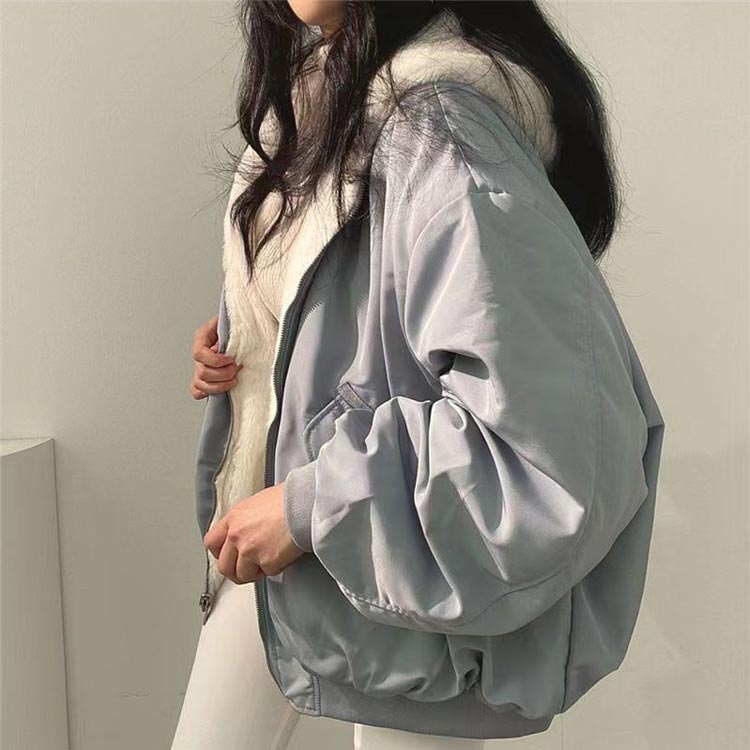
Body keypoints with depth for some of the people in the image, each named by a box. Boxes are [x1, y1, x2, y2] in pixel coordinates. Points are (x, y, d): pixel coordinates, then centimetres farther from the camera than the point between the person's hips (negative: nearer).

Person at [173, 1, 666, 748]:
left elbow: (561, 446, -33)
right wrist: (235, 348, 1)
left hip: (413, 579, -8)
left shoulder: (437, 125, -27)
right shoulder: (314, 85, 0)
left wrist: (313, 507, -25)